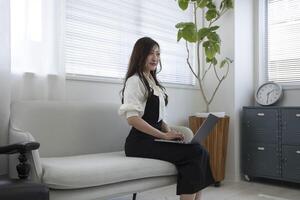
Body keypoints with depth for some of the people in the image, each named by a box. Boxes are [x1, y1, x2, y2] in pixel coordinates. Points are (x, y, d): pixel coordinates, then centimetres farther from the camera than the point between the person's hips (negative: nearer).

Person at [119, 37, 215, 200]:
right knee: (195, 153, -21)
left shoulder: (153, 82, 20)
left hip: (154, 138, 8)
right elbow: (132, 118, -18)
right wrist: (164, 135, -20)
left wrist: (169, 131, 0)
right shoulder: (134, 81, -7)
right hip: (140, 142, -8)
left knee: (199, 152, -12)